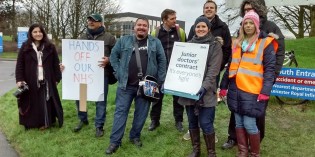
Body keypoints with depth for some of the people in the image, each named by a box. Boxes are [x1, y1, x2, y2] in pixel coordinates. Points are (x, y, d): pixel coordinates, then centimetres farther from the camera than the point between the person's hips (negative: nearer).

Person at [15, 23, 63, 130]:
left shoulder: (50, 47, 4)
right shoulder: (25, 47, 3)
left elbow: (56, 64, 4)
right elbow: (19, 64, 1)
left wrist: (57, 78, 0)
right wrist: (19, 79, -7)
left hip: (47, 81, 0)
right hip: (31, 81, 0)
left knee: (47, 101, 6)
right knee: (33, 102, 7)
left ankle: (47, 121, 18)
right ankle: (33, 122, 18)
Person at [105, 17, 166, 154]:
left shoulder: (155, 42, 5)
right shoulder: (124, 40, 5)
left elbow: (162, 61, 5)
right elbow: (114, 55, 9)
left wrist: (160, 81, -1)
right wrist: (118, 72, -2)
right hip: (126, 84, 0)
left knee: (141, 113, 10)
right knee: (120, 111, 2)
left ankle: (135, 136, 29)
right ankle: (115, 141, 10)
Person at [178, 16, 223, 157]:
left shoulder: (215, 45, -1)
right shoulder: (189, 44, 11)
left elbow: (213, 69, -10)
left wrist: (204, 86, -23)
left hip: (205, 91, -4)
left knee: (205, 123, -2)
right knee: (192, 122, 13)